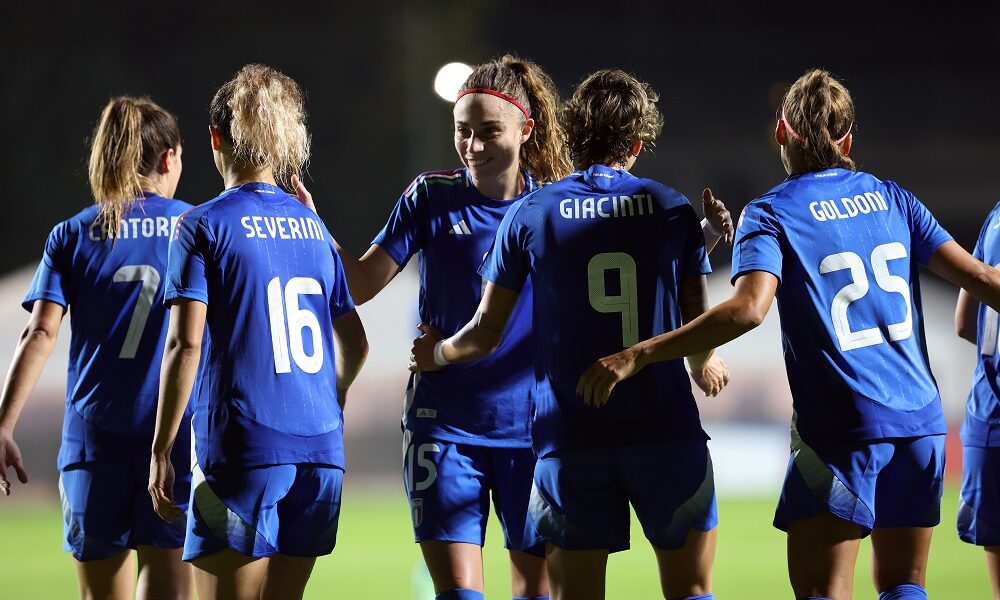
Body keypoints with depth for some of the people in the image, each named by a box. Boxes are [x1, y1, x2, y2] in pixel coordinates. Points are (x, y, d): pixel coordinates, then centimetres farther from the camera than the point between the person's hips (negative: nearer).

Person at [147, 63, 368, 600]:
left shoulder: (203, 225, -3)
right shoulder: (312, 225, 14)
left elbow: (185, 344, -11)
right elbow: (354, 343, 19)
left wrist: (160, 450, -6)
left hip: (240, 451, -6)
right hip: (319, 449, 6)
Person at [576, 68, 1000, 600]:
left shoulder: (771, 214, -4)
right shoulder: (890, 198, 9)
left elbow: (748, 309, -21)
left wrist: (636, 356, -22)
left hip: (840, 431, -5)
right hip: (921, 421, 5)